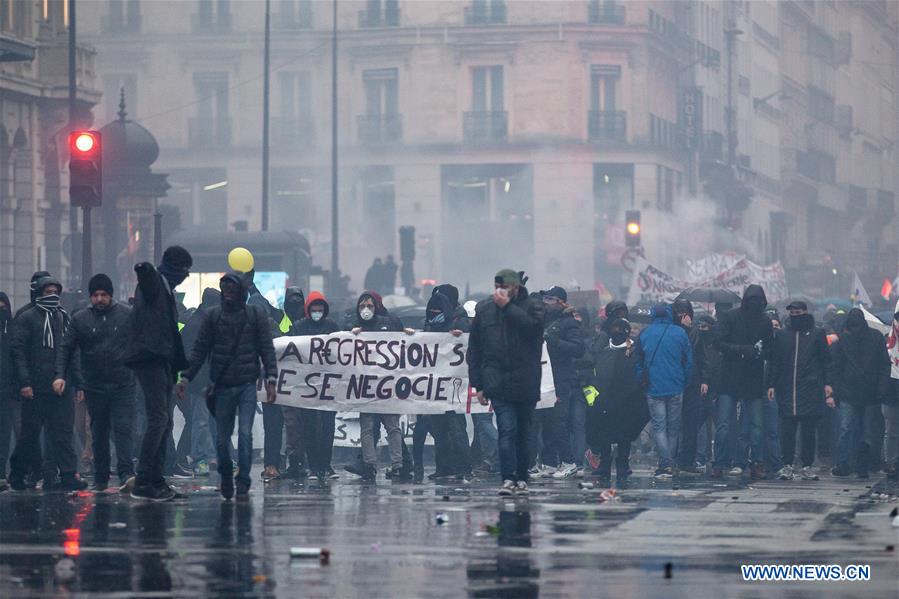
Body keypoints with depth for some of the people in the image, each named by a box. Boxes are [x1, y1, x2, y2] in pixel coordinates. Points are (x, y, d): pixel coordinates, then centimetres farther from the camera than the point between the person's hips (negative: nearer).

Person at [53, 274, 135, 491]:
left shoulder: (126, 315, 1)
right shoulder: (80, 319, 4)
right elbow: (66, 348, 5)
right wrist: (60, 375, -8)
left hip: (122, 384, -2)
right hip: (94, 387, 2)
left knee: (123, 428, -12)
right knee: (98, 433, 8)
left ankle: (126, 473, -15)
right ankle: (100, 479, 16)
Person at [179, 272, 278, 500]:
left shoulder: (257, 314, 3)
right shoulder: (212, 316, 7)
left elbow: (267, 348, 1)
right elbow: (199, 350, 8)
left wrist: (271, 379, -10)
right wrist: (186, 377, -1)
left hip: (247, 385, -2)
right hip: (222, 385, 2)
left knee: (245, 434, -12)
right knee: (221, 438, 5)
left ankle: (243, 484, -8)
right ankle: (226, 477, 28)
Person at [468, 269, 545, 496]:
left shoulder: (533, 306, 3)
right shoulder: (484, 309, 10)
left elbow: (531, 326, -20)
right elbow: (474, 349, 13)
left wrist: (507, 306, -13)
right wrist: (478, 384, 8)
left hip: (526, 382, 0)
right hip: (498, 381, 0)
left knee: (523, 433, 8)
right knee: (507, 429, -13)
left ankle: (522, 479, 17)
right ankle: (508, 479, -18)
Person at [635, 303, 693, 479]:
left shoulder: (645, 334, 1)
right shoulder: (679, 333, 0)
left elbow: (639, 362, 5)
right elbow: (689, 361, 2)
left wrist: (642, 383, 14)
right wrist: (684, 384, 12)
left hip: (653, 389, 0)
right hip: (676, 389, 0)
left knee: (658, 427, 0)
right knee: (674, 427, 11)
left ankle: (665, 464, -15)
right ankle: (671, 464, 13)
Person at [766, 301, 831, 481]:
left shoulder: (817, 333, 7)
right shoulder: (781, 334, 12)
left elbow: (825, 361, 8)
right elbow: (775, 362, 13)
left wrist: (827, 384, -1)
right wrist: (772, 384, 4)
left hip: (811, 390, -1)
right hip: (787, 390, 1)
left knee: (809, 429, 1)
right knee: (787, 430, -1)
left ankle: (807, 466, 6)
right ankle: (787, 465, 4)